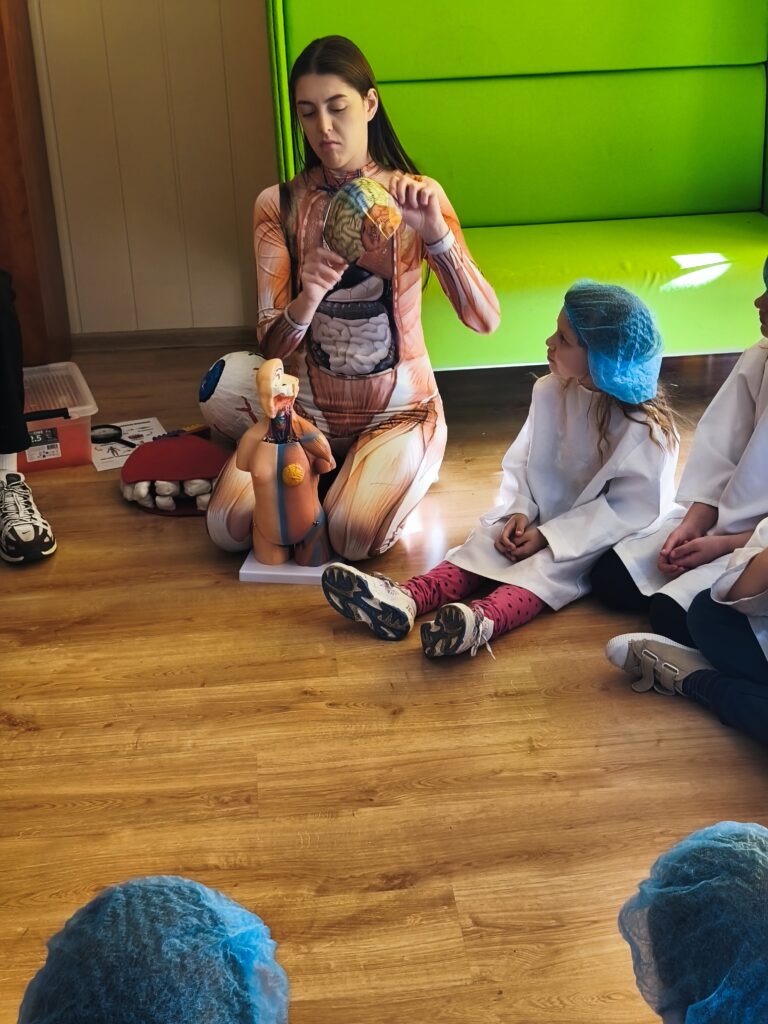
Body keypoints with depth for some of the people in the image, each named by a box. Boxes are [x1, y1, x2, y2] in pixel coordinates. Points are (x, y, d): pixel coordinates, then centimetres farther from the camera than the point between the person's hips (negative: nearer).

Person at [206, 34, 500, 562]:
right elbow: (272, 347, -11)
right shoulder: (279, 205, -5)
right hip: (308, 409, 2)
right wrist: (308, 299, -33)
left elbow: (485, 319, -16)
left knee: (356, 537, -28)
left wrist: (437, 233, -31)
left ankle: (385, 474, 8)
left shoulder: (417, 197, -7)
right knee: (229, 527, -19)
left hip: (398, 410, -2)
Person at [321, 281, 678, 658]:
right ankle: (406, 599, -40)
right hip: (546, 514, 6)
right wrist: (520, 512, -14)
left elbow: (628, 509, -20)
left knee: (547, 566, -33)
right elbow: (521, 463, 5)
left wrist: (550, 535, -23)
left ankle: (484, 620, -61)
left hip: (600, 537, -6)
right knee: (488, 541, -18)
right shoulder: (551, 392, -3)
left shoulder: (644, 429, -21)